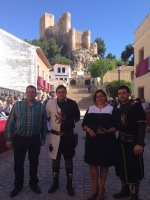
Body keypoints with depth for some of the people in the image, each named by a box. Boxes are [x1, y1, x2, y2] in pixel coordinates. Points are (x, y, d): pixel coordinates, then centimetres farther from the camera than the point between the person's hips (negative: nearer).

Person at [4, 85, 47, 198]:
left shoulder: (40, 106, 0)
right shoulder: (17, 105, -2)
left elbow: (44, 123, 4)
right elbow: (10, 122, 0)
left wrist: (43, 138, 4)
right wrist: (9, 138, -2)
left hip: (35, 139, 1)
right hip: (19, 138, 0)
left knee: (34, 162, 13)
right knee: (18, 163, 10)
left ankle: (33, 183, 32)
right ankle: (18, 185, 29)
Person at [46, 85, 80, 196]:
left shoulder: (72, 103, -5)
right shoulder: (50, 103, -3)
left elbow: (77, 118, 1)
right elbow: (46, 117, 7)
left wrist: (66, 119, -11)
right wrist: (49, 127, 2)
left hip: (68, 135, -1)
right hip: (55, 135, 1)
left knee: (68, 160, 10)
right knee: (55, 159, 14)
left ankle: (69, 185, 25)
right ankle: (55, 183, 32)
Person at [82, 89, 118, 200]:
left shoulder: (111, 109, 2)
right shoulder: (90, 109, 8)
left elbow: (115, 126, -3)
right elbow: (84, 124, 6)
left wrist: (106, 131, -21)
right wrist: (88, 130, -14)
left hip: (106, 141, -2)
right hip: (92, 140, 2)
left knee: (104, 164, 9)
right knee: (92, 163, 6)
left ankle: (101, 188, 26)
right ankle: (95, 188, 23)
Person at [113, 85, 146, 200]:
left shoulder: (136, 106, -12)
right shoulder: (119, 108, 9)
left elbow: (142, 125, -17)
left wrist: (140, 143, -23)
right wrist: (118, 140, 10)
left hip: (133, 142, -6)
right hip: (121, 142, 7)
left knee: (134, 169, 4)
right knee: (122, 167, 15)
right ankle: (125, 190, 33)